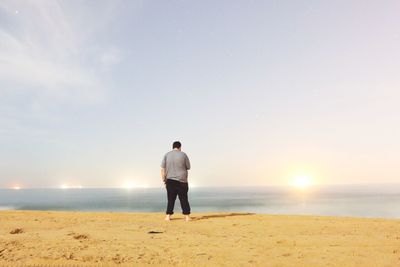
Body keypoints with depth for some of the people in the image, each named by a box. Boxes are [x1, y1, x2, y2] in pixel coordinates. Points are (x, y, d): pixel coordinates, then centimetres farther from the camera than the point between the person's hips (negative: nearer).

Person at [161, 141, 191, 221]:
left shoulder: (167, 155, 4)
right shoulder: (183, 155, -1)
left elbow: (163, 169, 0)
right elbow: (188, 167, 4)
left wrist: (164, 179, 5)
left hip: (170, 180, 2)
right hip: (182, 180, -2)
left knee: (170, 199, 8)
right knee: (184, 199, 5)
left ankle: (168, 216, 7)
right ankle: (187, 216, 9)